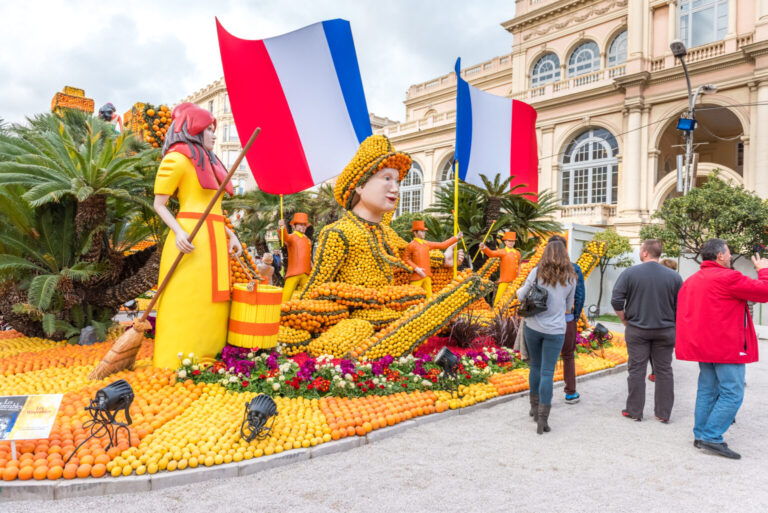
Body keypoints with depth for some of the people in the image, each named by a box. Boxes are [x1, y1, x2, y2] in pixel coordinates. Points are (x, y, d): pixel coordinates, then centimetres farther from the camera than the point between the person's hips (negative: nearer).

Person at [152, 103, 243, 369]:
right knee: (187, 302, -7)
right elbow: (159, 204, -3)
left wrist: (229, 234, 9)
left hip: (214, 239, 8)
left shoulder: (208, 162, 22)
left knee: (211, 301, 7)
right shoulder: (178, 157, -1)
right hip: (191, 240, -8)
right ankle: (178, 365, 0)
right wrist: (179, 232, -19)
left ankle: (207, 360, 13)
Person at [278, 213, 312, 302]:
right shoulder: (291, 237, -1)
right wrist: (282, 228, -45)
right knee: (286, 295, -12)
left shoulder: (307, 240, 18)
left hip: (306, 274, 6)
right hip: (293, 272, -6)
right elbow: (284, 237, -25)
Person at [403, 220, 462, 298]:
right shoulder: (411, 245, -5)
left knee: (429, 297, 9)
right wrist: (416, 268, -13)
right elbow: (405, 258, -2)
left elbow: (442, 245, 14)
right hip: (417, 276, -6)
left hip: (427, 275, 6)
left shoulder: (426, 244, 11)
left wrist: (456, 238, 12)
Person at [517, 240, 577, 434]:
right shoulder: (570, 277, 2)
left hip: (533, 326, 1)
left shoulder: (537, 272, -4)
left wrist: (520, 290, 22)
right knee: (547, 372, 0)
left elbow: (522, 296, 1)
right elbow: (569, 307, 11)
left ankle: (535, 407, 29)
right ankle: (542, 418, -1)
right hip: (555, 330, 0)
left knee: (535, 367, 17)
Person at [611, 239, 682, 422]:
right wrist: (672, 324, 14)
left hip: (637, 330, -2)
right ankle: (663, 413, 17)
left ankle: (634, 411, 11)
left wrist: (625, 320, 2)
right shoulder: (674, 277, -1)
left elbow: (616, 301, -11)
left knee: (636, 370, 5)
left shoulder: (630, 273, -8)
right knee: (664, 371, 10)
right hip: (665, 331, 2)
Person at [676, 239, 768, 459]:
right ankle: (712, 437, -5)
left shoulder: (691, 280, 13)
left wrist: (691, 344, 20)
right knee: (732, 394, -3)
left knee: (707, 391, 14)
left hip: (703, 346, 9)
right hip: (727, 348, -9)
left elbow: (683, 312, 16)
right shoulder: (729, 278, -14)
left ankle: (700, 435, 18)